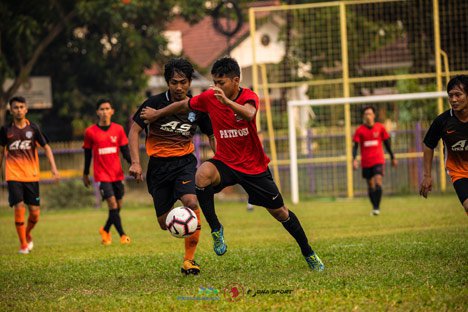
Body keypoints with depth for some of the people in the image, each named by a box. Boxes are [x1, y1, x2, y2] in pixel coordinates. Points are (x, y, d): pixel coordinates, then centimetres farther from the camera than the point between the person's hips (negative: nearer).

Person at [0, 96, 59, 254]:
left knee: (35, 212, 0)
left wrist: (53, 168, -5)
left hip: (31, 175, 1)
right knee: (19, 208, -14)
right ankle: (23, 244, 0)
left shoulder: (33, 128, 2)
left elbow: (46, 148, 6)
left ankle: (27, 234, 31)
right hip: (13, 175, -1)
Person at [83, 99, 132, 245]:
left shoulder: (118, 129, 3)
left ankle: (105, 230, 29)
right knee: (112, 204, -14)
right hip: (102, 174, -3)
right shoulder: (90, 132, -2)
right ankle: (122, 235, -11)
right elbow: (87, 154, 7)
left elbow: (125, 151, 5)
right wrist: (85, 174, 12)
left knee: (118, 206, 7)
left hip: (117, 174, 3)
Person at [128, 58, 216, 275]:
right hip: (158, 165, 0)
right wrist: (136, 162, -13)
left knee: (191, 202, -29)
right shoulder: (155, 103, -6)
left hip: (185, 162, 0)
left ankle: (189, 258, -18)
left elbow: (212, 136, 14)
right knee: (165, 223, 1)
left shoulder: (197, 107, 1)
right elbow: (134, 130, -2)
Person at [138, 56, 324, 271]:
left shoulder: (248, 97, -18)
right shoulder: (209, 98, -8)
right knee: (202, 175, -33)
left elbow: (249, 114, -42)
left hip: (254, 166, -2)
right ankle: (216, 229, -19)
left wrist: (227, 101, -59)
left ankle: (309, 254, 26)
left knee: (279, 212, 5)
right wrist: (157, 114, 20)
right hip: (225, 162, 2)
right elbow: (183, 105, 11)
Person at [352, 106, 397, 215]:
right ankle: (374, 208, 20)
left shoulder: (380, 127, 1)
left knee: (378, 183, -18)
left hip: (378, 160, -1)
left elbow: (387, 143, 10)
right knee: (371, 186, 7)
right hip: (366, 162, 1)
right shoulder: (360, 130, 0)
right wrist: (354, 159, -15)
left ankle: (377, 207, -15)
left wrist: (393, 157, 14)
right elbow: (355, 146, -1)